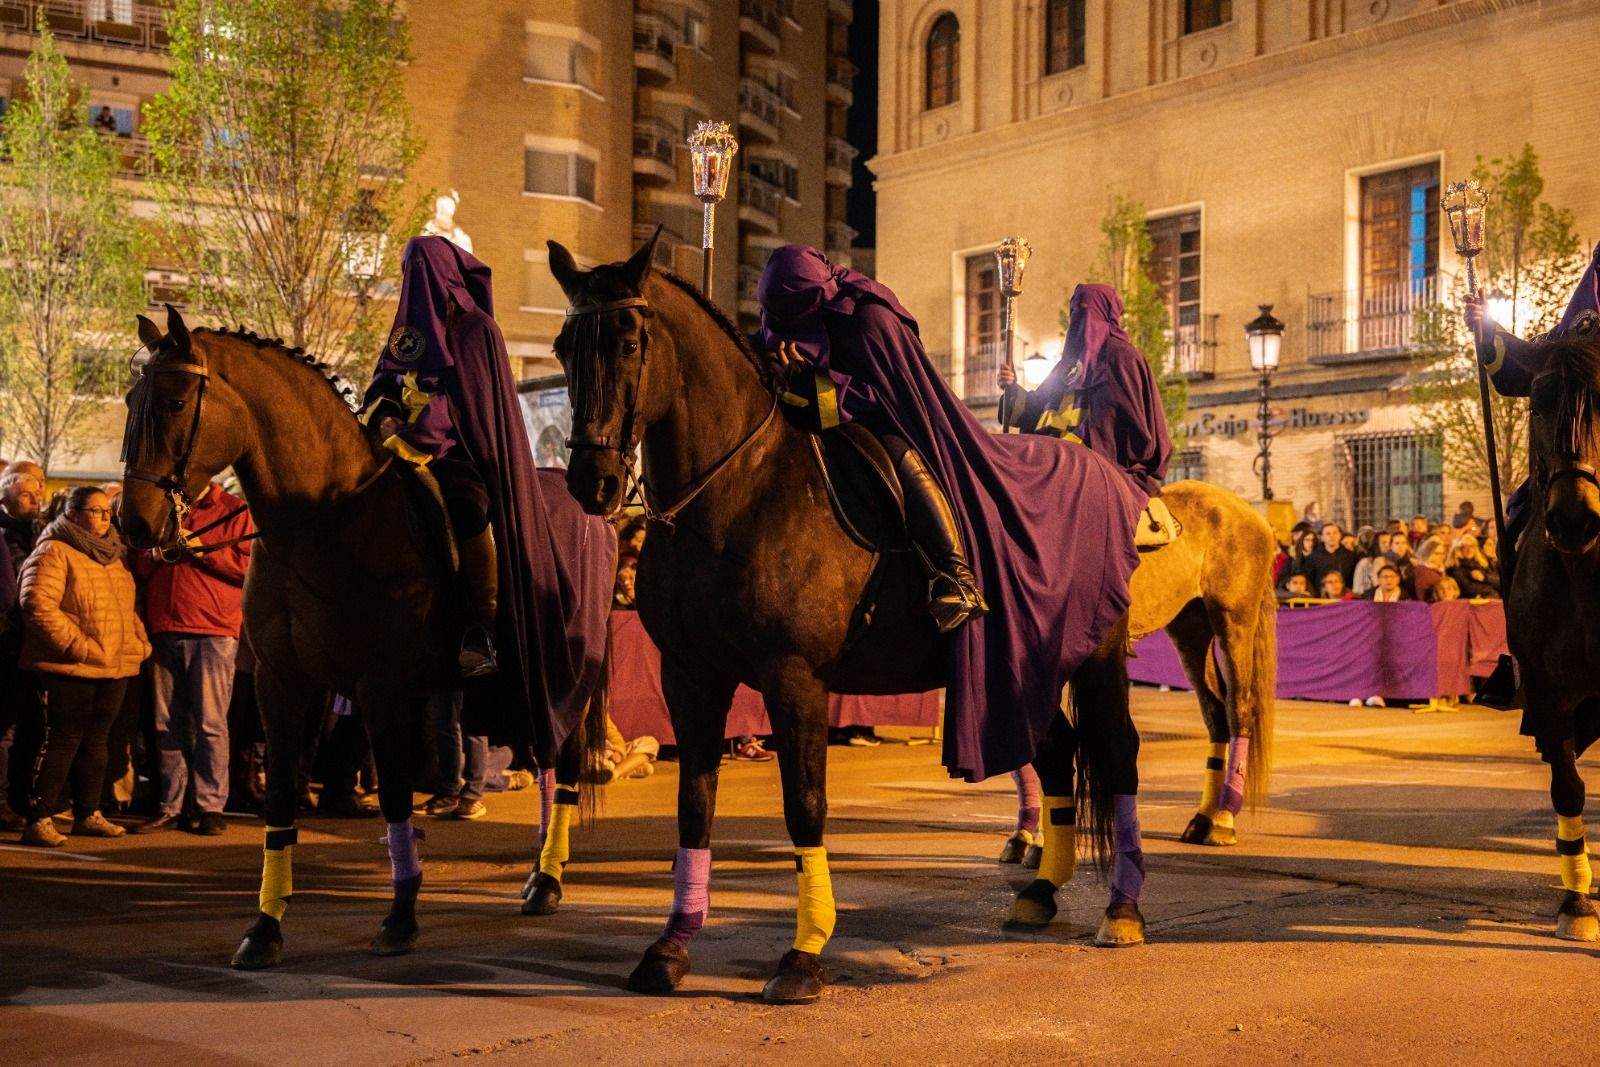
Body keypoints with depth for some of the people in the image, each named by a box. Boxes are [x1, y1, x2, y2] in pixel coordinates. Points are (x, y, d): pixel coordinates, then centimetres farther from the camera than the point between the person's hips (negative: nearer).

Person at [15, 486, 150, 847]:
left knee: (95, 740, 13)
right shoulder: (54, 552, -7)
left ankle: (88, 814, 22)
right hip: (68, 669, -7)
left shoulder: (112, 555, 19)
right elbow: (38, 604, -18)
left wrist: (140, 642, 9)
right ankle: (38, 820, -5)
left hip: (114, 669, 8)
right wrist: (78, 646, -21)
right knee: (62, 741, -8)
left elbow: (128, 608, 25)